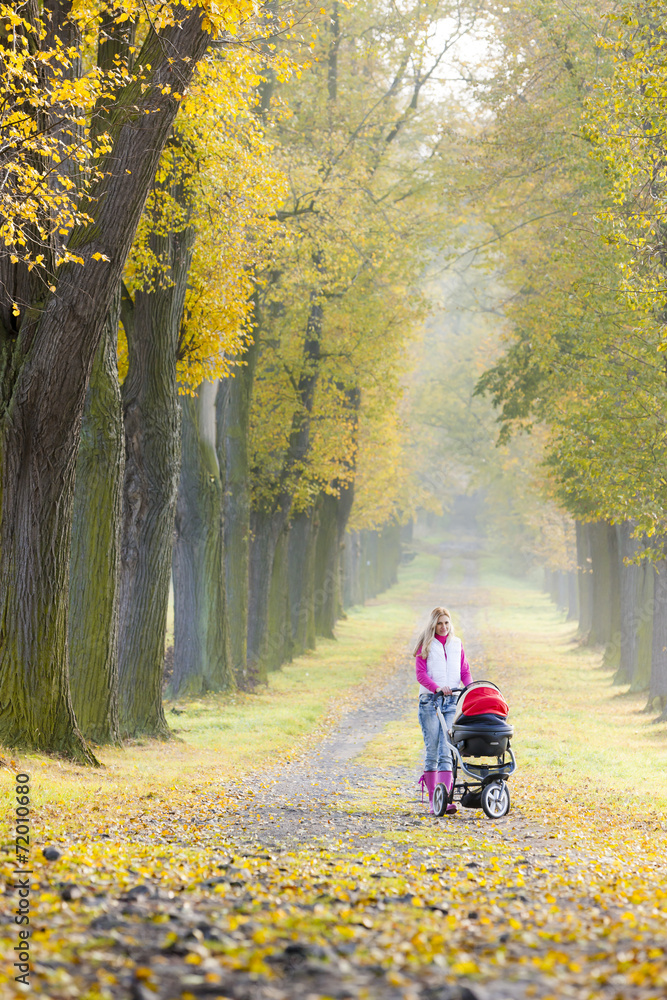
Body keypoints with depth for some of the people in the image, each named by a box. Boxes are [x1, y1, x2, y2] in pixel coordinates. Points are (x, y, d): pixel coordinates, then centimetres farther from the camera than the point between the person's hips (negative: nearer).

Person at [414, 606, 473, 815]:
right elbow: (420, 674, -4)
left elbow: (464, 671, 15)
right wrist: (437, 688, -21)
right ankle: (432, 800, 4)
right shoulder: (426, 645, 5)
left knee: (446, 752, -9)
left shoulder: (457, 644, 15)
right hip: (429, 701, -2)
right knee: (432, 751, -2)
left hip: (451, 702, 2)